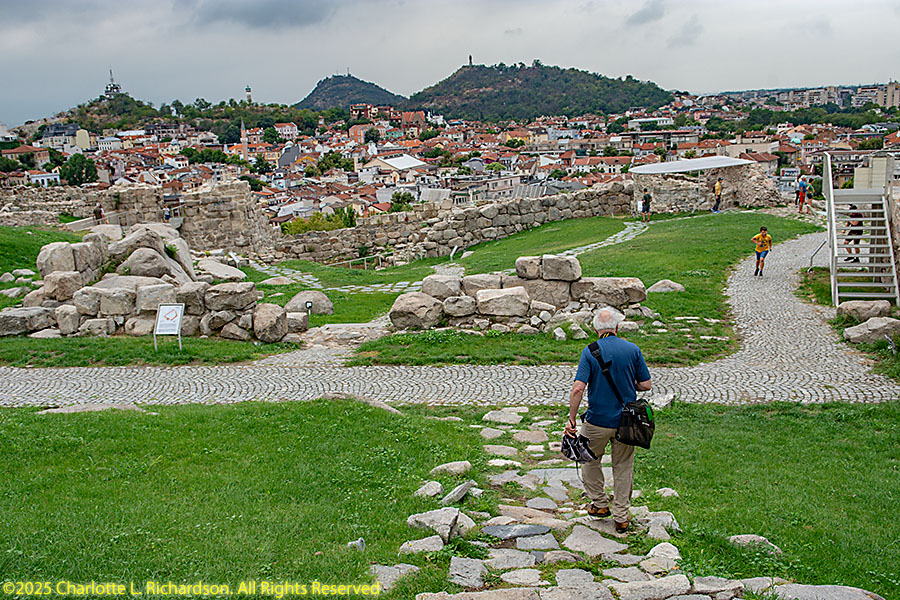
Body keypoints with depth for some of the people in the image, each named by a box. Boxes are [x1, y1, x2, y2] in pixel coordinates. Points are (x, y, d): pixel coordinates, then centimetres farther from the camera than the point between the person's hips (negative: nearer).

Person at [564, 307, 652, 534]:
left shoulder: (590, 352, -11)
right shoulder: (633, 350, -5)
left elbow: (578, 388, -19)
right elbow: (646, 385, -2)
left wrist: (571, 419, -11)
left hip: (597, 421, -2)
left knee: (590, 461, 22)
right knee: (623, 467, 16)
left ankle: (600, 504, 31)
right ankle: (621, 517, 21)